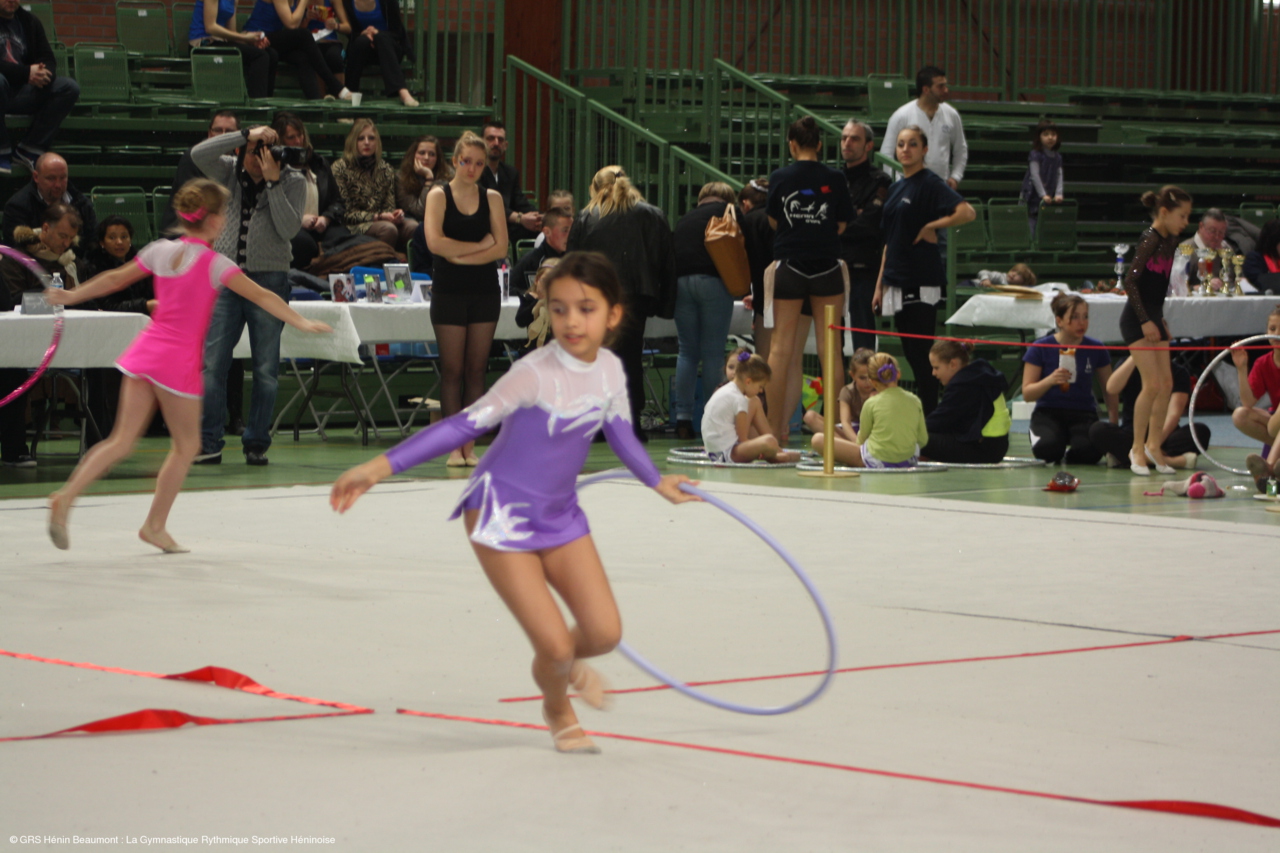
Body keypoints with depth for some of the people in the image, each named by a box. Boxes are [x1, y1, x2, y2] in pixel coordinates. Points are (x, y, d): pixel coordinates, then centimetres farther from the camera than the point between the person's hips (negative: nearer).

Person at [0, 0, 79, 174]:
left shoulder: (29, 21, 12)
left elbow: (48, 59, 8)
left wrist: (43, 73, -17)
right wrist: (26, 73, -27)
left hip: (22, 92, 6)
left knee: (69, 88, -13)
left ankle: (29, 150, -14)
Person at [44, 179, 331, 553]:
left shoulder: (161, 250, 8)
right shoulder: (214, 263, -9)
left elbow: (115, 278, 17)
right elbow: (261, 297, -12)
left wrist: (72, 295, 28)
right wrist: (301, 323, -10)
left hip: (145, 351, 6)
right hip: (179, 360, -6)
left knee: (123, 440, 6)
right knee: (186, 445, 11)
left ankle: (66, 497, -11)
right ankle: (155, 526, 16)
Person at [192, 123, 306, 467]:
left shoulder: (293, 181, 1)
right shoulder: (230, 172, 7)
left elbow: (289, 228, -12)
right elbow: (199, 154, -12)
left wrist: (273, 181, -16)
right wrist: (247, 135, -16)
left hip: (269, 280, -1)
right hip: (225, 278, 2)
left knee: (266, 369, 2)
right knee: (212, 363, -4)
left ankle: (256, 443, 11)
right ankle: (209, 443, -1)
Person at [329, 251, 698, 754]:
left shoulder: (610, 370, -4)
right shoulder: (536, 374, -23)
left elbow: (619, 430, 16)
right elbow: (468, 424, -23)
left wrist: (657, 482, 33)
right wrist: (380, 467, -28)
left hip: (560, 515, 6)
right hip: (502, 516, -6)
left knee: (604, 632, -4)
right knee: (554, 645, -9)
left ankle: (567, 664, 33)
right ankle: (558, 710, 27)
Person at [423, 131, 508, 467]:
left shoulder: (492, 198, 7)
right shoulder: (438, 196, 1)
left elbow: (501, 248, -3)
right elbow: (435, 243, -13)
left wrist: (461, 256, -13)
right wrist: (479, 246, -8)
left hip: (484, 292, 2)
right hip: (449, 292, -2)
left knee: (476, 369, 2)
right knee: (452, 370, -2)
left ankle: (470, 446, 4)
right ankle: (454, 447, -1)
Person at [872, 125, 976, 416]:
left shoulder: (931, 183, -8)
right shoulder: (896, 188, 16)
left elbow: (967, 212, -23)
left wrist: (930, 227, -14)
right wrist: (880, 285, 18)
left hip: (922, 283, -8)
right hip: (898, 283, 8)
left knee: (922, 355, -6)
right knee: (911, 355, 10)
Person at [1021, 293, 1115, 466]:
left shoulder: (1095, 348, 3)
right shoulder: (1040, 349, -3)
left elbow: (1110, 390, 12)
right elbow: (1027, 394, -5)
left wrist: (1113, 422, -1)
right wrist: (1049, 381, -24)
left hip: (1083, 414, 1)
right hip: (1048, 412, -1)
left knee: (1089, 452, -33)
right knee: (1048, 447, -35)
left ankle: (1071, 455, 5)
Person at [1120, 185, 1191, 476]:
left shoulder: (1170, 241, 10)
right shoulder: (1150, 240, -15)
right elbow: (1130, 280, -19)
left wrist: (1160, 320, 16)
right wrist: (1145, 321, -19)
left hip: (1154, 318, 9)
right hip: (1136, 320, -9)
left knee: (1166, 383, 7)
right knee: (1152, 383, -13)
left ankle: (1153, 444, 19)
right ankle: (1138, 450, -5)